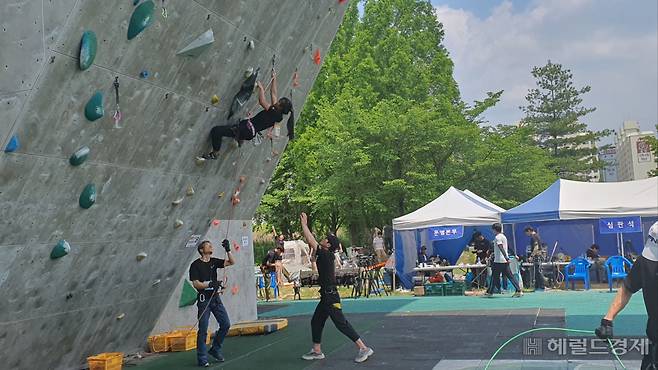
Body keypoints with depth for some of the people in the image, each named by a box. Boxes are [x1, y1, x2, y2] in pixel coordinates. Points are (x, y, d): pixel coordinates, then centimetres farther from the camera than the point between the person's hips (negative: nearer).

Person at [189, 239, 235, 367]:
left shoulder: (214, 261, 11)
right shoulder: (195, 265, -5)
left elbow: (232, 262, 5)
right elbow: (196, 283, -12)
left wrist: (228, 250, -9)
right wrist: (210, 284, -23)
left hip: (216, 298, 6)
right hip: (204, 299, -6)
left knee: (226, 324, 4)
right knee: (203, 329, -3)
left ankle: (215, 349, 22)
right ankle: (202, 358, 5)